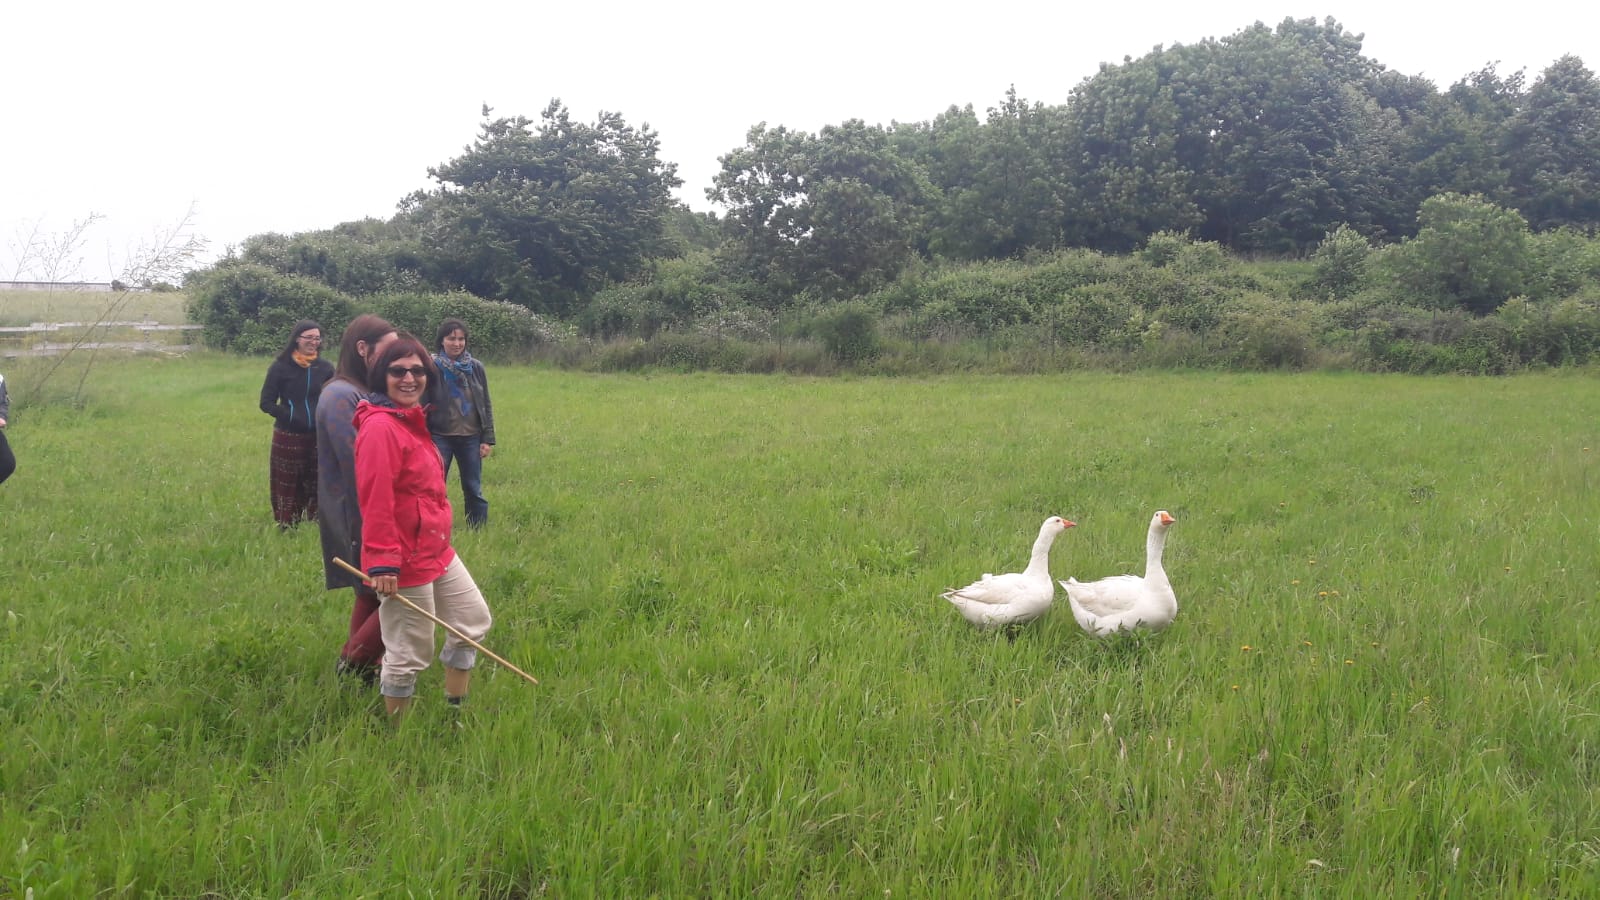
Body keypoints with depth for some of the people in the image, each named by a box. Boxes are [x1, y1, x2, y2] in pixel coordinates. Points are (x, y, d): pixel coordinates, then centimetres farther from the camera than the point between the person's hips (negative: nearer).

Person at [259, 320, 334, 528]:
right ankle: (287, 531, 13)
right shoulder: (280, 367, -4)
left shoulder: (325, 367, 3)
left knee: (318, 488, 5)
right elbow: (266, 403, -2)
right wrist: (291, 417, -16)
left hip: (319, 438, 2)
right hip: (288, 438, -2)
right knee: (288, 489, 2)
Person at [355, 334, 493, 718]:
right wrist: (382, 563, -26)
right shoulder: (379, 427, -20)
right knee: (410, 653, 2)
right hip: (405, 561, -10)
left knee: (475, 620, 20)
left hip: (437, 551, 10)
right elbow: (375, 502, -24)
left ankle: (455, 707, 33)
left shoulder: (412, 419, 10)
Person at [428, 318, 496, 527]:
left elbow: (486, 406, 6)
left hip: (471, 437, 2)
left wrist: (488, 439, 1)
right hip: (440, 437, -2)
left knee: (474, 489, 10)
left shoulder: (476, 368, 2)